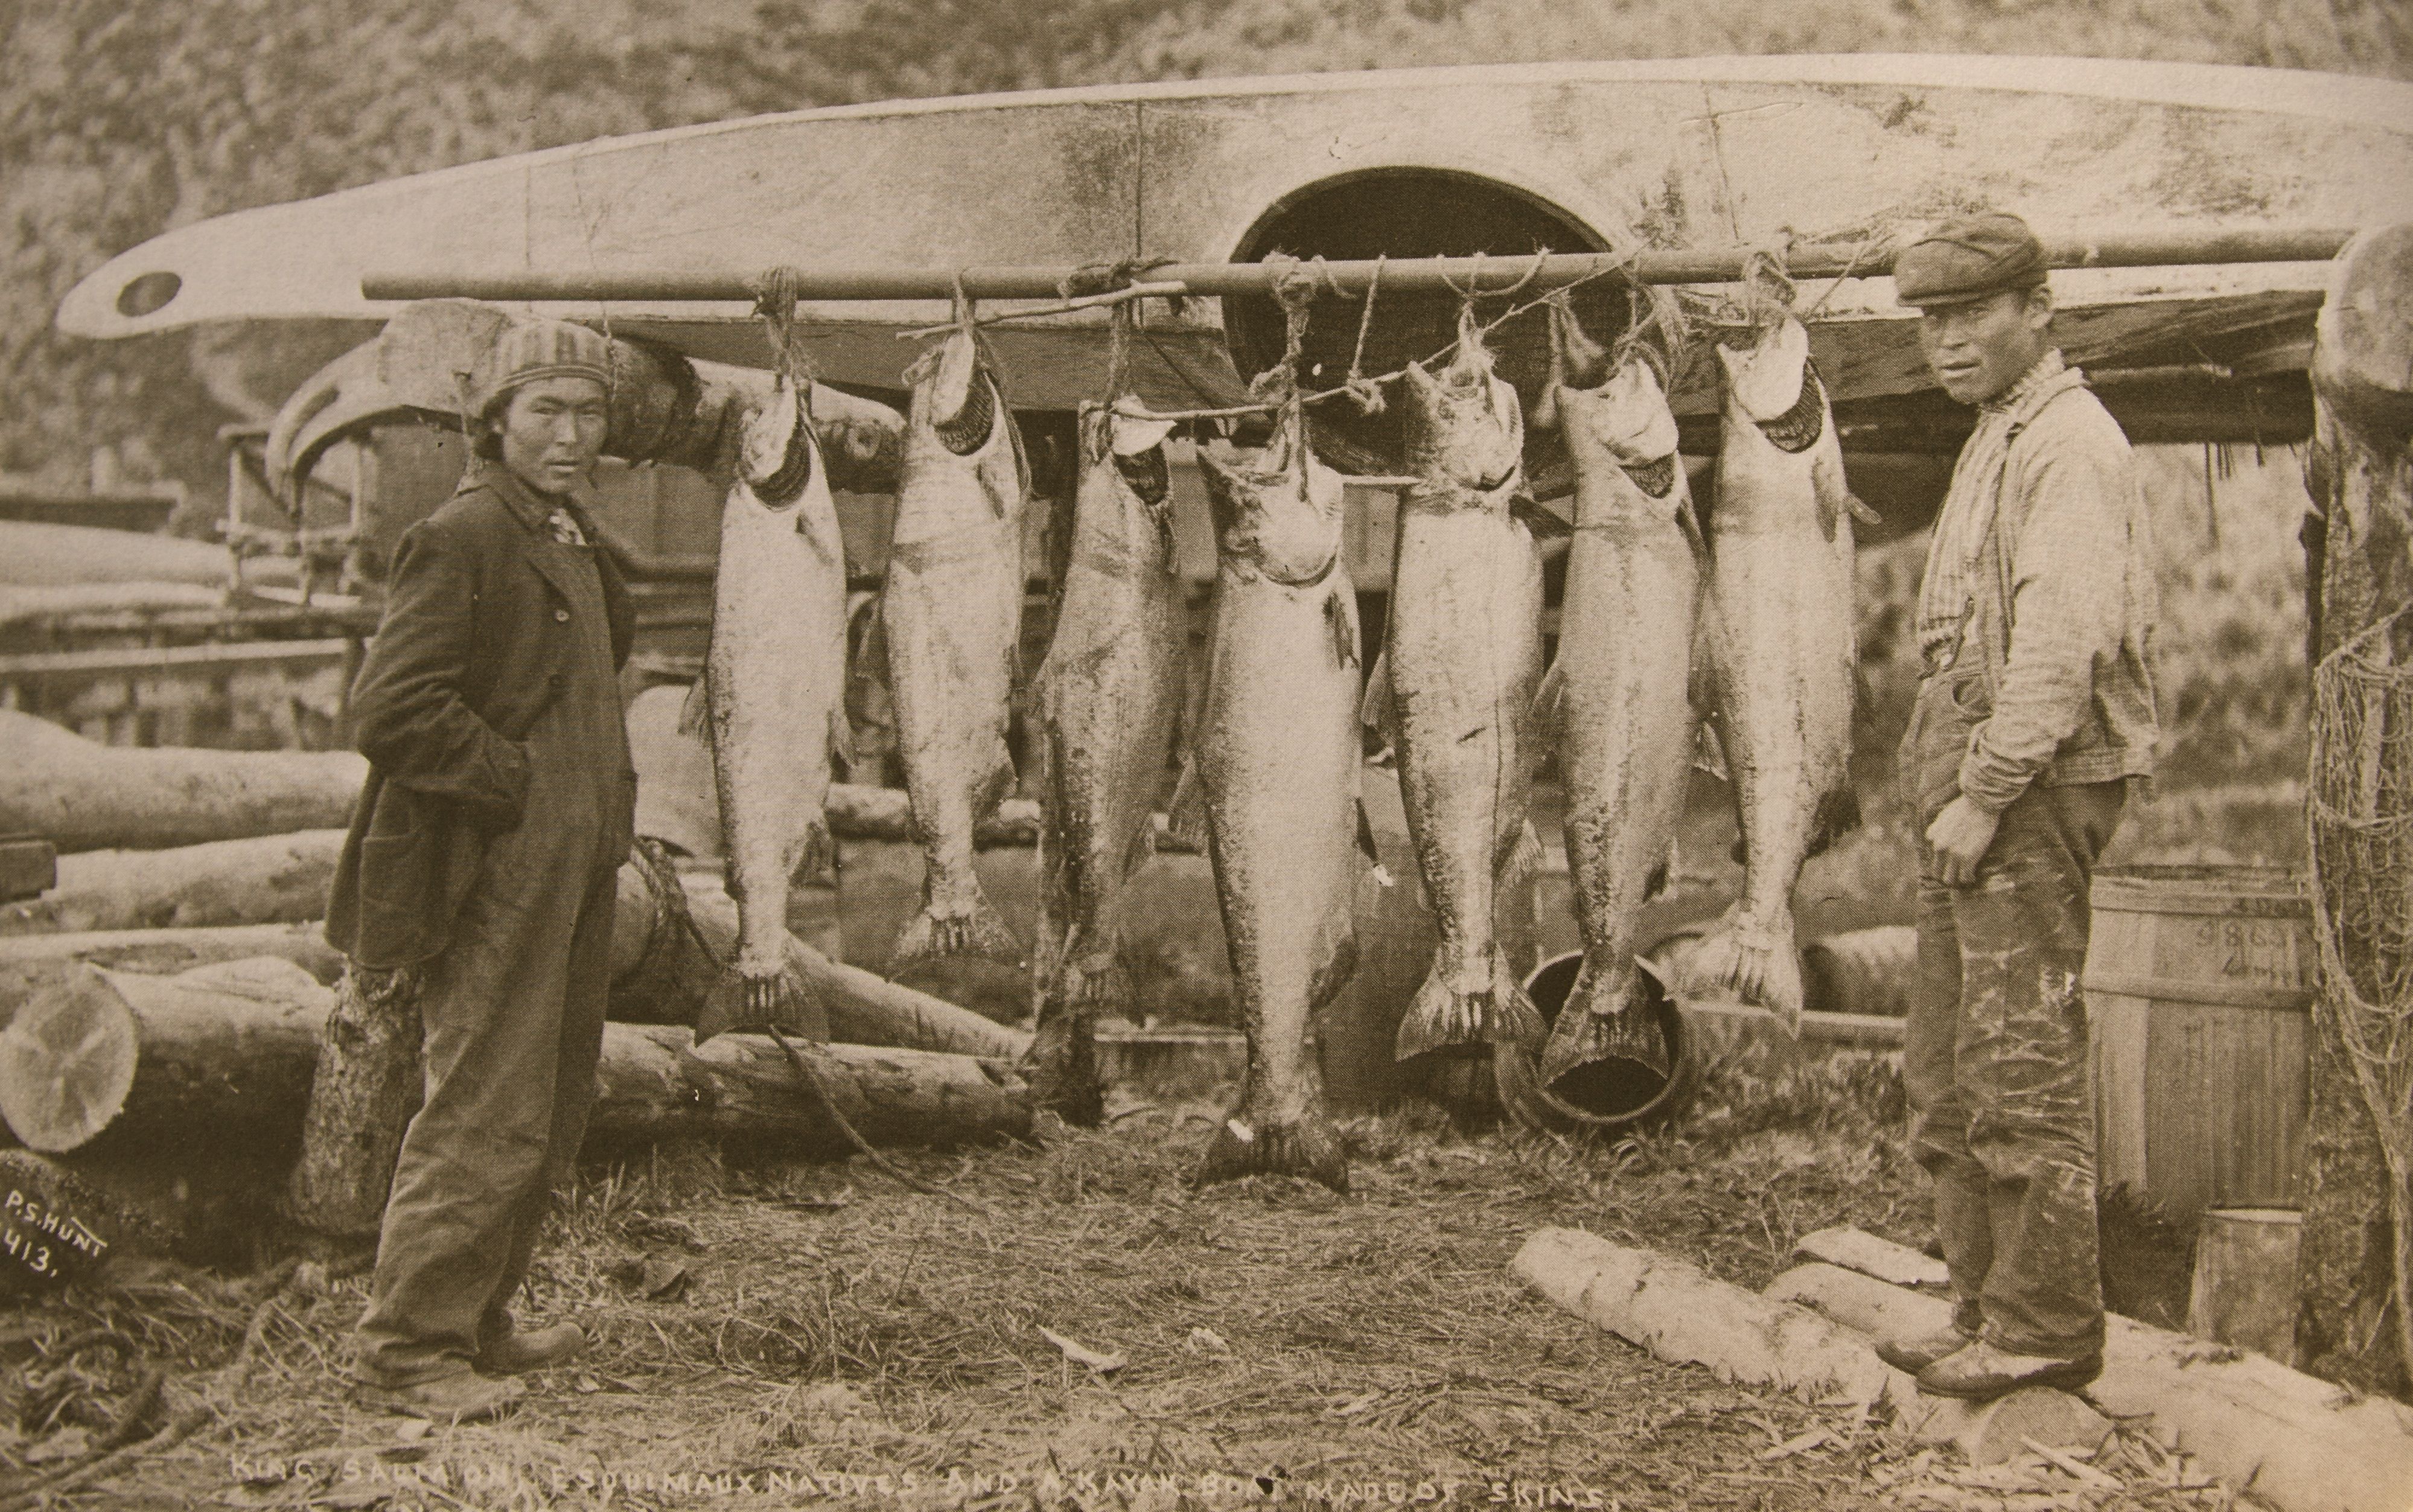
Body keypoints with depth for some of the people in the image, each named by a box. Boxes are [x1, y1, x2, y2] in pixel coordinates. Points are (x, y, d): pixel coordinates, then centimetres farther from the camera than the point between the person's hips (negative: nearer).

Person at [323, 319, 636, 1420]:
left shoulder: (569, 537, 17)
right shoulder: (461, 537, -14)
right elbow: (391, 709, -22)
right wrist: (514, 785, -17)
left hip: (570, 872, 10)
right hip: (495, 875, -10)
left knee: (552, 1112, 15)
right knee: (488, 1112, -7)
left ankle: (478, 1323, 26)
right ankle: (407, 1341, 5)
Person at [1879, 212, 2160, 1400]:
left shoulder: (2069, 442, -11)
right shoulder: (1993, 442, 21)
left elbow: (2063, 641, -21)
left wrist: (1987, 793, -21)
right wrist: (1946, 784, 17)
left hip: (2032, 787, -10)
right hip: (1971, 780, 10)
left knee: (2022, 1061, -8)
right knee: (1946, 1071, 12)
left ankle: (2046, 1326, -1)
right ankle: (1985, 1312, 20)